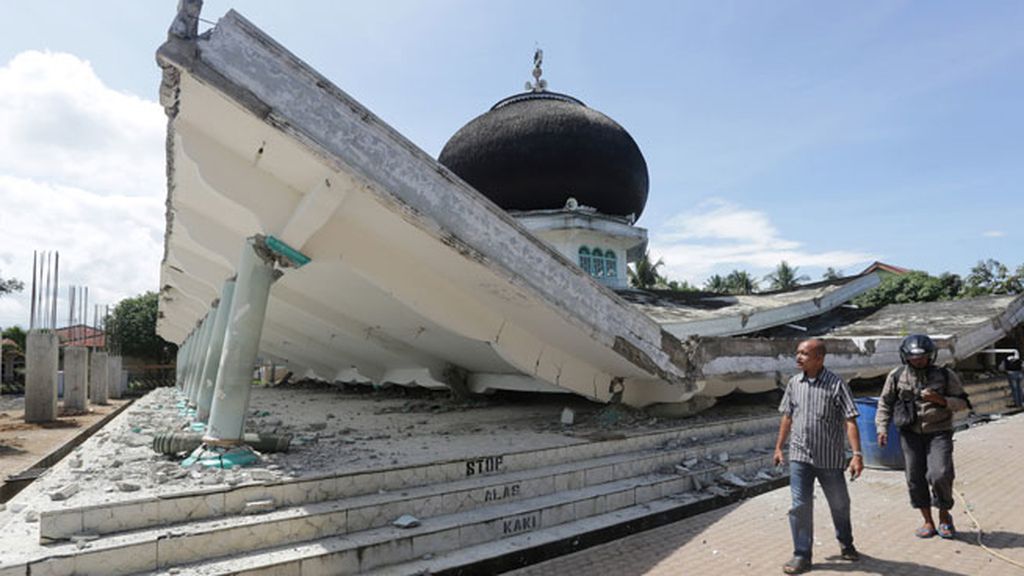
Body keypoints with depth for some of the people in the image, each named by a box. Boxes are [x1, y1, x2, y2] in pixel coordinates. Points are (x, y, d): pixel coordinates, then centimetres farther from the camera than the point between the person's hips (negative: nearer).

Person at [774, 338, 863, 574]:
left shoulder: (836, 384, -11)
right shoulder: (794, 383, 1)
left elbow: (850, 421, -14)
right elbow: (787, 417, 11)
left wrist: (857, 454, -21)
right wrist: (779, 447, 14)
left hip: (830, 458, -2)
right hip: (800, 456, 2)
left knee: (840, 504, 17)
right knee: (800, 506, 0)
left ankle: (846, 544, 42)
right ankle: (802, 555, 12)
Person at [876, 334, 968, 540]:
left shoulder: (946, 375, -1)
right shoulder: (896, 377, 0)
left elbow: (962, 402, 3)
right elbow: (885, 404, 6)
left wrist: (940, 400, -16)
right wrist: (882, 428, -4)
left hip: (939, 433, -1)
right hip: (911, 434, 2)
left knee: (940, 475, -14)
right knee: (915, 478, 3)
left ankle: (944, 516, 13)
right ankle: (928, 521, 20)